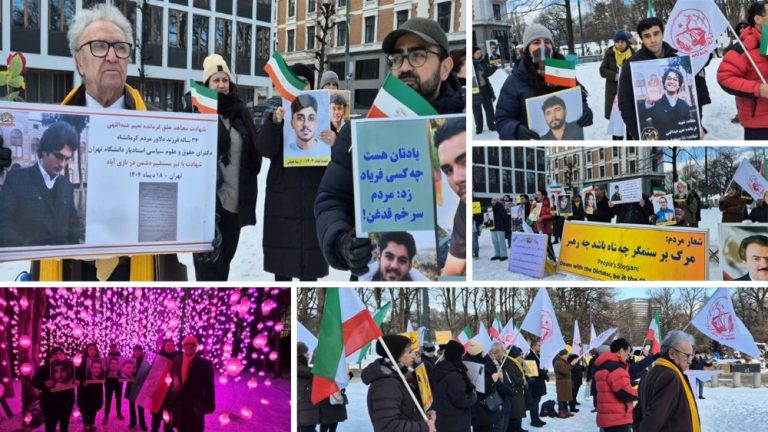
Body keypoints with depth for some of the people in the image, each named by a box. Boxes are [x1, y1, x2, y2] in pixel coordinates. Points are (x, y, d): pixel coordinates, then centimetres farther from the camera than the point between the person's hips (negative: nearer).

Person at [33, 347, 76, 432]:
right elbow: (34, 381, -9)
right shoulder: (44, 368, -6)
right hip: (50, 402, -4)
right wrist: (44, 384, -28)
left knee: (64, 425, 16)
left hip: (67, 400, 4)